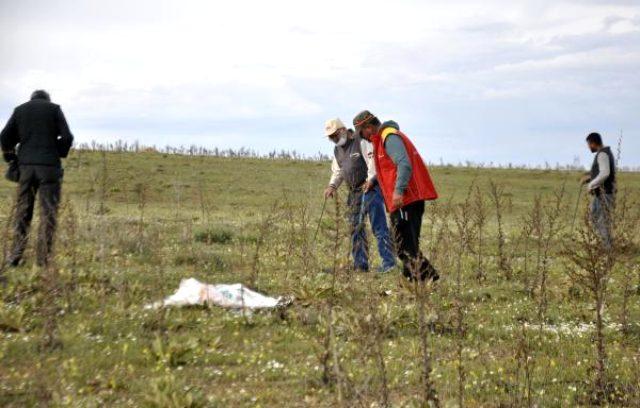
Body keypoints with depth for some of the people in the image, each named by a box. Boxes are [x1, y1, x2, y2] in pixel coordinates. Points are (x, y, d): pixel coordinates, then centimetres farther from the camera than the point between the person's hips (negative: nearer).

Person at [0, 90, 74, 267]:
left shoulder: (20, 110, 13)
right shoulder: (54, 109, 5)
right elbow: (67, 137, -3)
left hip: (26, 166, 3)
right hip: (49, 166, -3)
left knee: (22, 213, 9)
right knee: (48, 213, 1)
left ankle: (15, 256, 3)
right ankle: (43, 258, -4)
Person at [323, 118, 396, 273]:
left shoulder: (361, 142, -9)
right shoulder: (337, 150, 18)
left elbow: (373, 160, -18)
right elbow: (337, 171, 24)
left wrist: (370, 180, -29)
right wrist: (332, 186, 6)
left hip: (370, 188, -9)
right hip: (354, 191, 9)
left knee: (378, 226, -12)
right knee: (355, 228, 8)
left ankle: (388, 261, -13)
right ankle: (360, 264, 14)